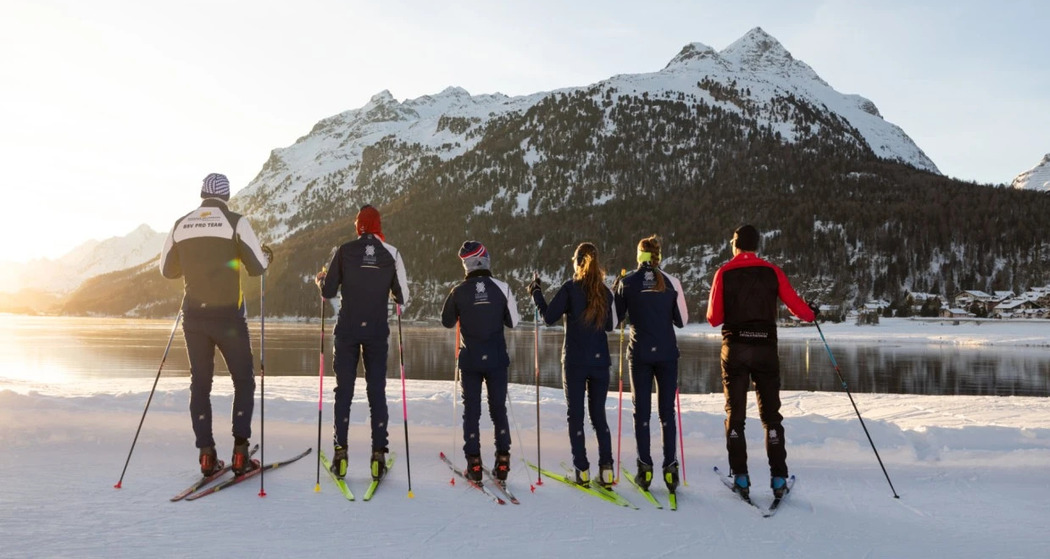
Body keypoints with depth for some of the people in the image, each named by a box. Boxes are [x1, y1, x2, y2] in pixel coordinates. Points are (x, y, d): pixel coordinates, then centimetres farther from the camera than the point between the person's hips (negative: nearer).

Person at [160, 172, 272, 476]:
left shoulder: (180, 225, 6)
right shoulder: (235, 222, -6)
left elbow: (167, 270, 14)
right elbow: (257, 267, -7)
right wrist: (267, 255, 14)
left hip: (194, 315, 3)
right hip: (228, 315, -3)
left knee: (200, 383, 13)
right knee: (243, 381, 9)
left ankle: (206, 454, 11)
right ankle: (240, 453, 4)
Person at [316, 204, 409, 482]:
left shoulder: (344, 251, -4)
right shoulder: (391, 253, -1)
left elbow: (328, 292, -2)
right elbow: (402, 298, 0)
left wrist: (320, 279, 20)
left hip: (347, 329, 0)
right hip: (377, 331, 1)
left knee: (343, 389, 7)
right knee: (377, 390, 6)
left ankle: (340, 451, 4)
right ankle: (379, 453, 4)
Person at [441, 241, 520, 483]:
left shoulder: (459, 291, -7)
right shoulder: (501, 287, -7)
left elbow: (447, 322, 6)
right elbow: (513, 321, 1)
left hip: (470, 360, 0)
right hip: (497, 359, 1)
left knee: (471, 410, 8)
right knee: (499, 409, 11)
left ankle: (474, 463, 7)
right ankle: (502, 460, 7)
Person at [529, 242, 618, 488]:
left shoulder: (570, 288, -9)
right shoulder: (605, 291, 4)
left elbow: (549, 317, -9)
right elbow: (609, 325, 13)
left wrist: (536, 293, 3)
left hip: (575, 361, -4)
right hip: (600, 360, 4)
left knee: (575, 415, 5)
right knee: (599, 414, 12)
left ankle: (582, 470, 5)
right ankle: (606, 468, 6)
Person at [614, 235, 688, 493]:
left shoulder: (627, 282, -4)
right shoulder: (671, 281, -2)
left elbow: (617, 316, 4)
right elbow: (681, 320, 2)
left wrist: (617, 292, 17)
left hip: (639, 352, 0)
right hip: (667, 352, 1)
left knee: (641, 410, 7)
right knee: (667, 410, 7)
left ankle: (645, 468, 7)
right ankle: (670, 468, 5)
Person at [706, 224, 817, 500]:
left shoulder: (724, 272, -2)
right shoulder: (772, 271, 2)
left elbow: (714, 318, -4)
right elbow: (797, 307, 2)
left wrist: (711, 311, 18)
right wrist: (812, 313, 23)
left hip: (734, 347, -1)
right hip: (765, 347, 1)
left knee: (735, 413, 8)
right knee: (771, 414, 9)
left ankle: (740, 477, 7)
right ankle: (778, 477, 7)